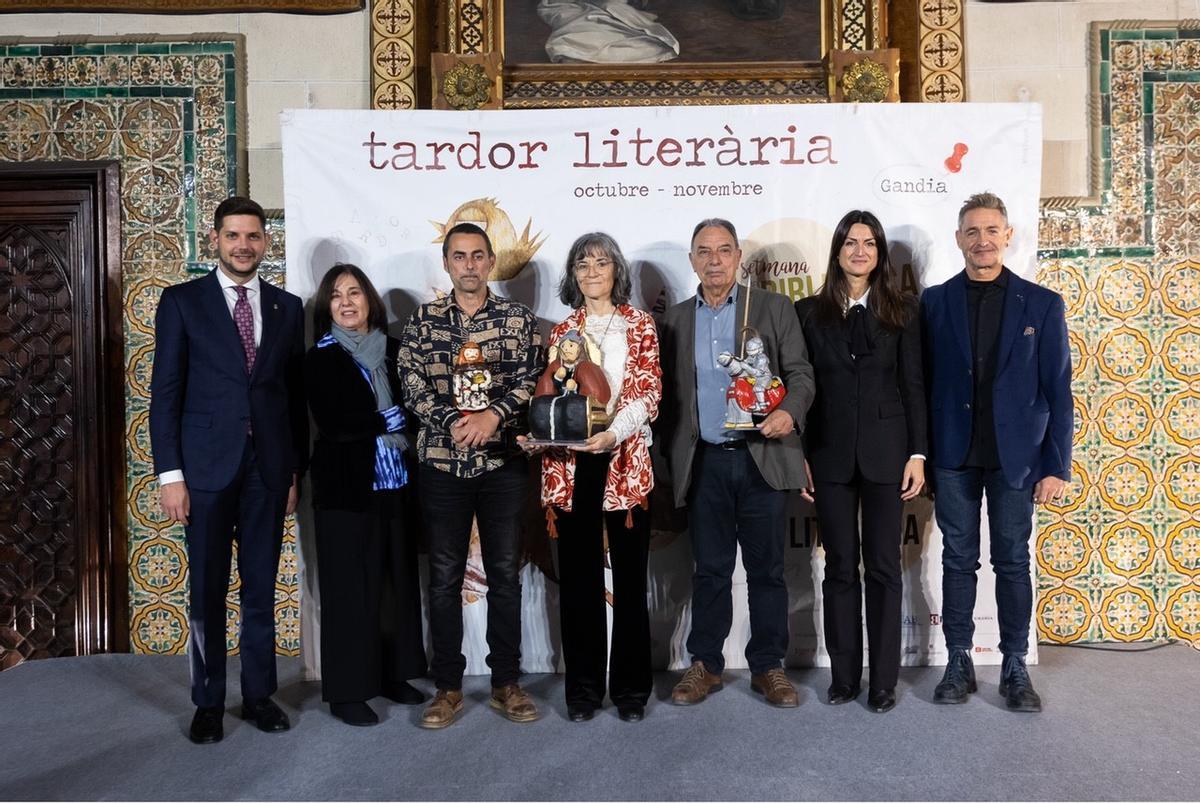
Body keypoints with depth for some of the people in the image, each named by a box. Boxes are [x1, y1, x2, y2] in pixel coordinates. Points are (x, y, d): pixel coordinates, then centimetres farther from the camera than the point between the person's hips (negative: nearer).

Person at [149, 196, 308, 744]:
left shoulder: (287, 307, 9)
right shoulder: (182, 302, 1)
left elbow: (296, 394, 10)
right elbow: (165, 394, -2)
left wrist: (296, 468, 7)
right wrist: (170, 473, -8)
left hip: (269, 467, 2)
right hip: (206, 466, -2)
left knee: (261, 587, 10)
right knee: (207, 591, 7)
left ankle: (259, 694, 24)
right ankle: (208, 703, 22)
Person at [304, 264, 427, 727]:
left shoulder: (393, 350, 10)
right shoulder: (321, 359, -2)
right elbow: (333, 424, -13)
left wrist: (371, 424, -11)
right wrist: (392, 420, -10)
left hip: (395, 482, 4)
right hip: (346, 485, -4)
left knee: (398, 579, 10)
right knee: (350, 587, 1)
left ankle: (393, 674, 25)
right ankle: (346, 690, 13)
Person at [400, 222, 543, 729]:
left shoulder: (519, 319, 4)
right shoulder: (422, 321, 6)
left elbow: (528, 381, -4)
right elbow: (412, 388, -1)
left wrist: (492, 415, -20)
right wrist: (455, 420, -16)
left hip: (503, 462, 0)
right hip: (441, 463, 1)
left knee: (505, 574, 6)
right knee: (444, 577, 6)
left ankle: (506, 684, 20)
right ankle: (448, 687, 19)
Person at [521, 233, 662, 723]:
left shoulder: (640, 326, 6)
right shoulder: (562, 332, 13)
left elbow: (648, 392, -5)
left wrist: (613, 433, -21)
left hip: (625, 461, -2)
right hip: (571, 464, 2)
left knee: (630, 576, 4)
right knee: (579, 578, 7)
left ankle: (631, 687, 18)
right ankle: (583, 687, 19)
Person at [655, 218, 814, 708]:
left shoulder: (774, 309, 5)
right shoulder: (675, 319, 11)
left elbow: (800, 372, 1)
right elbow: (668, 396, 12)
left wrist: (789, 411, -20)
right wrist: (666, 461, 9)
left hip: (763, 458, -1)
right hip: (704, 462, 2)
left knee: (766, 569, 7)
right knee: (710, 570, 9)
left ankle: (768, 666, 21)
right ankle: (705, 665, 22)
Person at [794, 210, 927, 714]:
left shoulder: (901, 309, 5)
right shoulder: (811, 312, 6)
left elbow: (913, 385, 2)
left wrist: (917, 453, -5)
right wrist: (800, 457, 0)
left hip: (885, 452, 0)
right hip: (831, 454, 1)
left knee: (883, 567, 6)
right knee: (840, 566, 7)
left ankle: (883, 680, 17)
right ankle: (843, 675, 19)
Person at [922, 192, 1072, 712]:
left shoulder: (1042, 304, 1)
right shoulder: (935, 302, 3)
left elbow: (1057, 391, 0)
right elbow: (923, 383, 2)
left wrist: (1056, 466, -4)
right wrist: (920, 454, -3)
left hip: (1015, 456, 0)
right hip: (953, 456, 1)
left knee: (1013, 562, 8)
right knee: (958, 560, 9)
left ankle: (1015, 668, 21)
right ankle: (958, 663, 20)